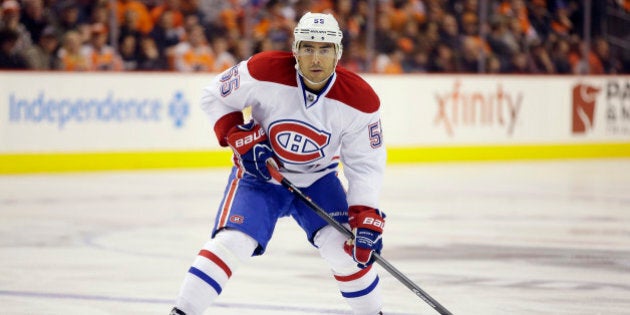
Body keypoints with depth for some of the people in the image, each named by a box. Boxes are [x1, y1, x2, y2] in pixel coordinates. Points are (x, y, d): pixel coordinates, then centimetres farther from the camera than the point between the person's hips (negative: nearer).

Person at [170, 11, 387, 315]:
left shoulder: (359, 100, -20)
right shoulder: (265, 71, -25)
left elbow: (366, 164, -12)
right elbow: (214, 96, -10)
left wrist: (366, 219, -21)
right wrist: (241, 139, -21)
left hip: (317, 178, 2)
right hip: (259, 170, -2)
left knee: (343, 247, -13)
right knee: (231, 242, -20)